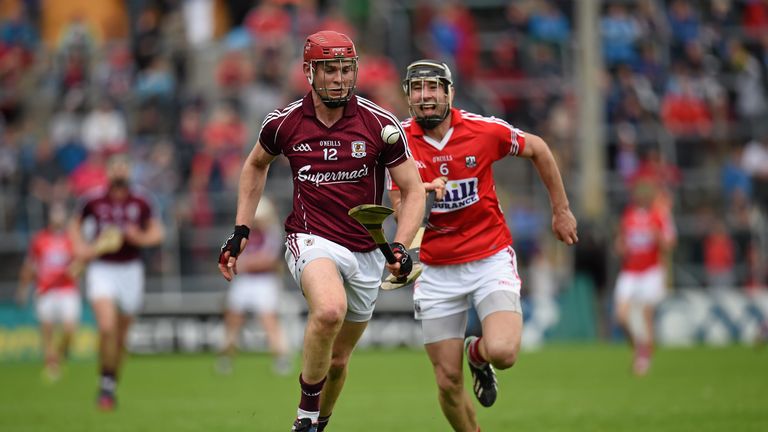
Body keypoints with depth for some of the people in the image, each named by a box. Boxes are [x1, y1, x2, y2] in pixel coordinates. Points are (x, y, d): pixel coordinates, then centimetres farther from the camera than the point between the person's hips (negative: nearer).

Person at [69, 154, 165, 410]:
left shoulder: (140, 202, -2)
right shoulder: (93, 201, -3)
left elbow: (157, 233, 7)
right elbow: (76, 225, 14)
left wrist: (140, 238, -13)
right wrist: (81, 248, -3)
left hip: (130, 270, 2)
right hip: (101, 269, -2)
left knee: (121, 334, 8)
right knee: (107, 326, -21)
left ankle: (111, 387, 25)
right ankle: (106, 384, -10)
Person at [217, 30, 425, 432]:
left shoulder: (379, 123, -6)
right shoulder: (284, 122, -3)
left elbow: (413, 190, 0)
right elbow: (255, 165, 18)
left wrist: (400, 246, -16)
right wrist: (240, 231, 12)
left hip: (366, 253, 2)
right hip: (311, 240, -2)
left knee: (337, 361, 11)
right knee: (330, 309, -34)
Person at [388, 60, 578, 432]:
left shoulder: (484, 131, -9)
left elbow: (537, 149, 9)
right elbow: (402, 211, -9)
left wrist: (561, 211, 14)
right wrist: (424, 195, -31)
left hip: (491, 258, -1)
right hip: (437, 271, 1)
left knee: (503, 352, -23)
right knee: (448, 382, -1)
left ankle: (478, 353, 15)